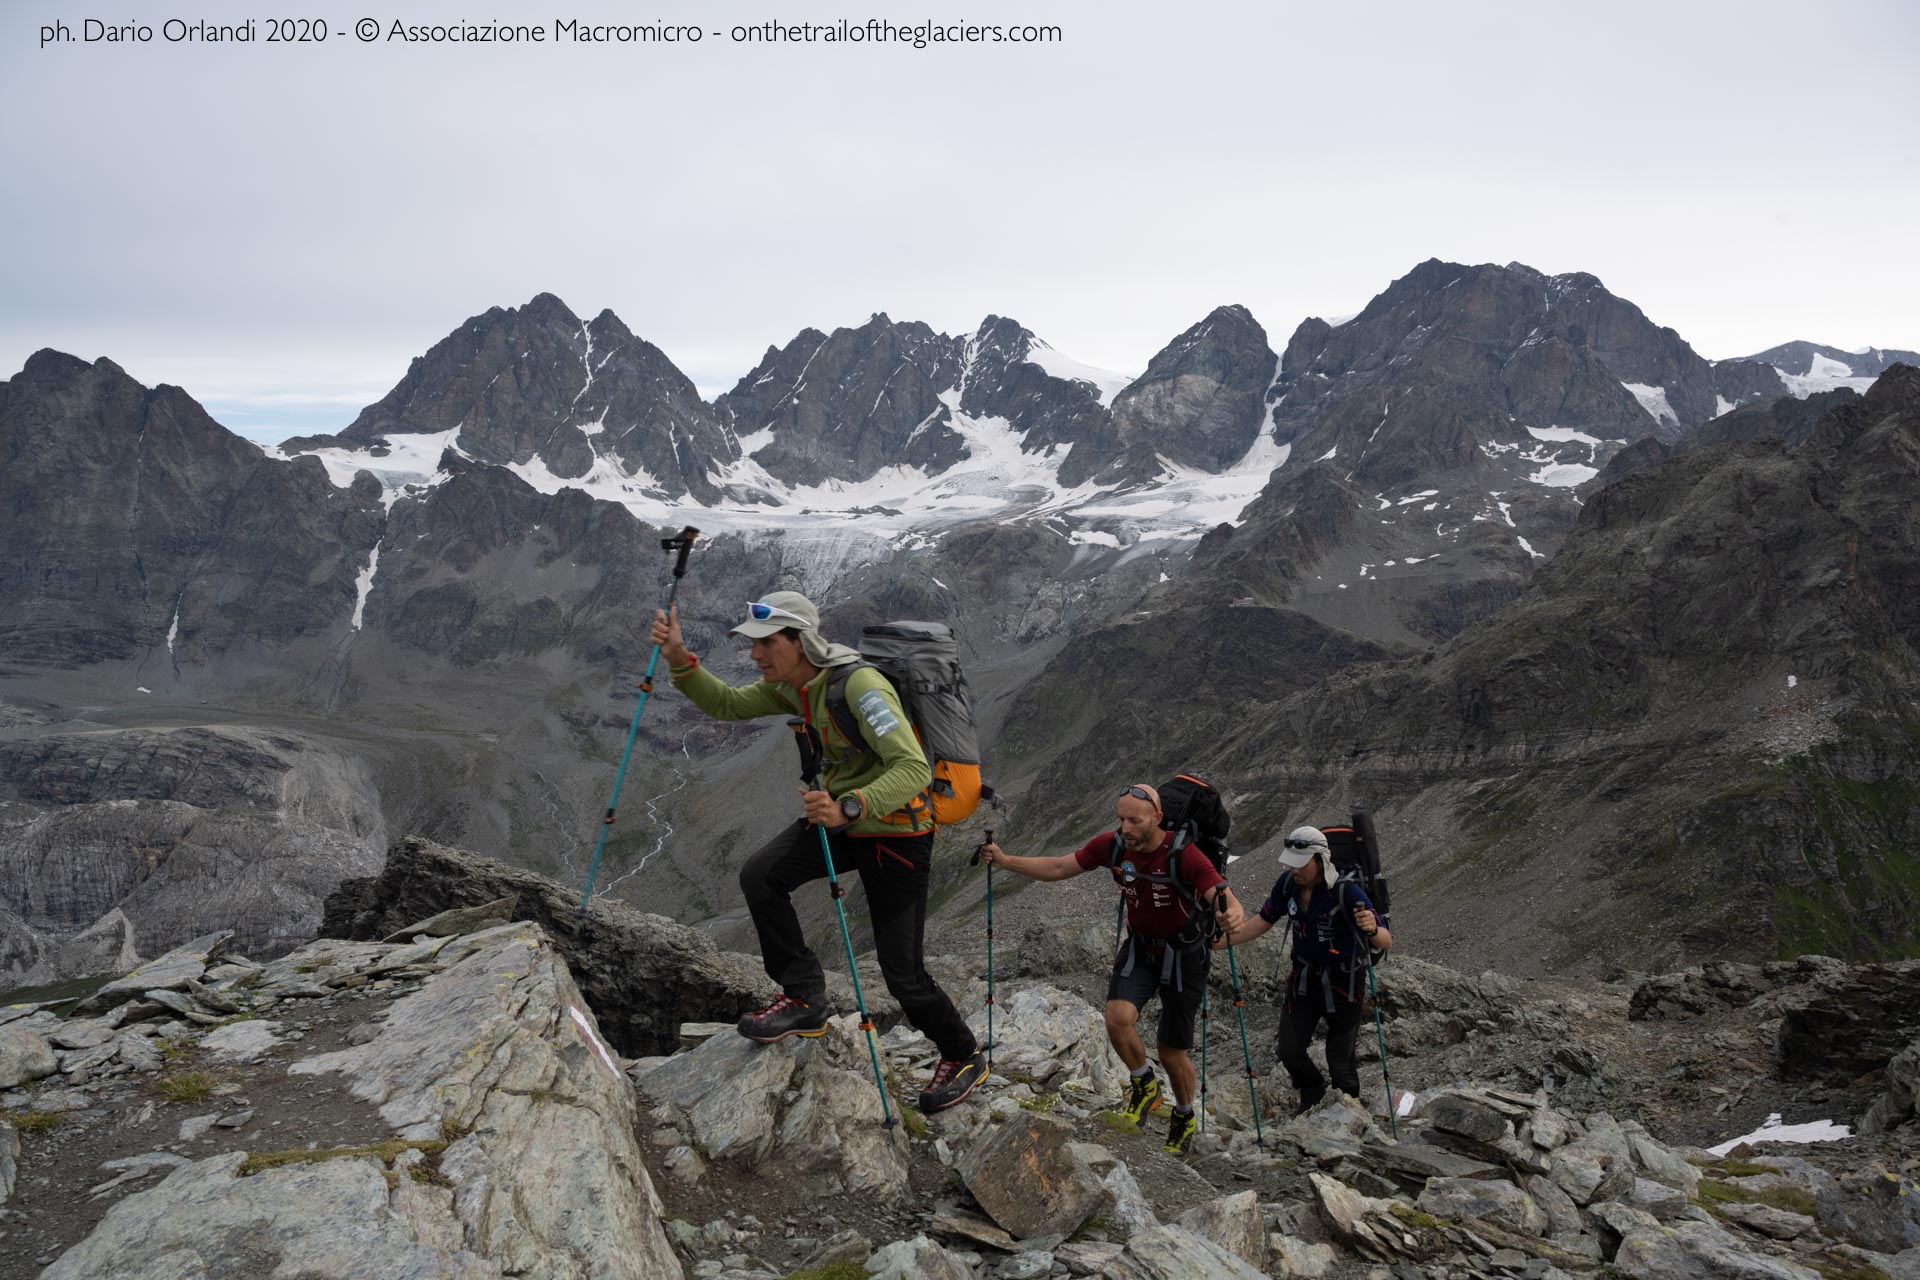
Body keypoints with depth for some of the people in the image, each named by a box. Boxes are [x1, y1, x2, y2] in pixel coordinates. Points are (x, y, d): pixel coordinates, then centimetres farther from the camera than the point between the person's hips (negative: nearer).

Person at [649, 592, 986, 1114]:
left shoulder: (860, 684, -29)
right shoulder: (795, 687, -2)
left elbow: (913, 769, -36)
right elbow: (726, 704, 6)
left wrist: (847, 808, -49)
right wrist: (680, 660, -10)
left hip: (897, 833, -7)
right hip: (841, 817, 7)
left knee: (902, 973, -2)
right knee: (760, 876, -17)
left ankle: (964, 1057, 26)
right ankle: (804, 999, 0)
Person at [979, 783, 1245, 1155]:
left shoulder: (1183, 855, -28)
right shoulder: (1114, 845, -15)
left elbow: (1223, 895, -38)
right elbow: (1058, 867, -6)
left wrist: (1232, 913, -62)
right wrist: (1005, 860, -14)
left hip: (1184, 953, -3)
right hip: (1140, 945, 4)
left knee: (1171, 1051, 4)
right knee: (1118, 1017, -22)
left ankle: (1185, 1117, 35)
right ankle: (1144, 1085, 8)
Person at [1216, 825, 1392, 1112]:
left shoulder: (1348, 893, -28)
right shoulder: (1289, 883, -12)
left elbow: (1386, 942, -27)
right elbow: (1263, 921, 2)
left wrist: (1372, 929, -50)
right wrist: (1223, 939, -8)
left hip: (1344, 984, -4)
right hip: (1304, 978, 4)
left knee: (1340, 1061, 8)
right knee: (1289, 1052, 2)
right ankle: (1313, 1097, 34)